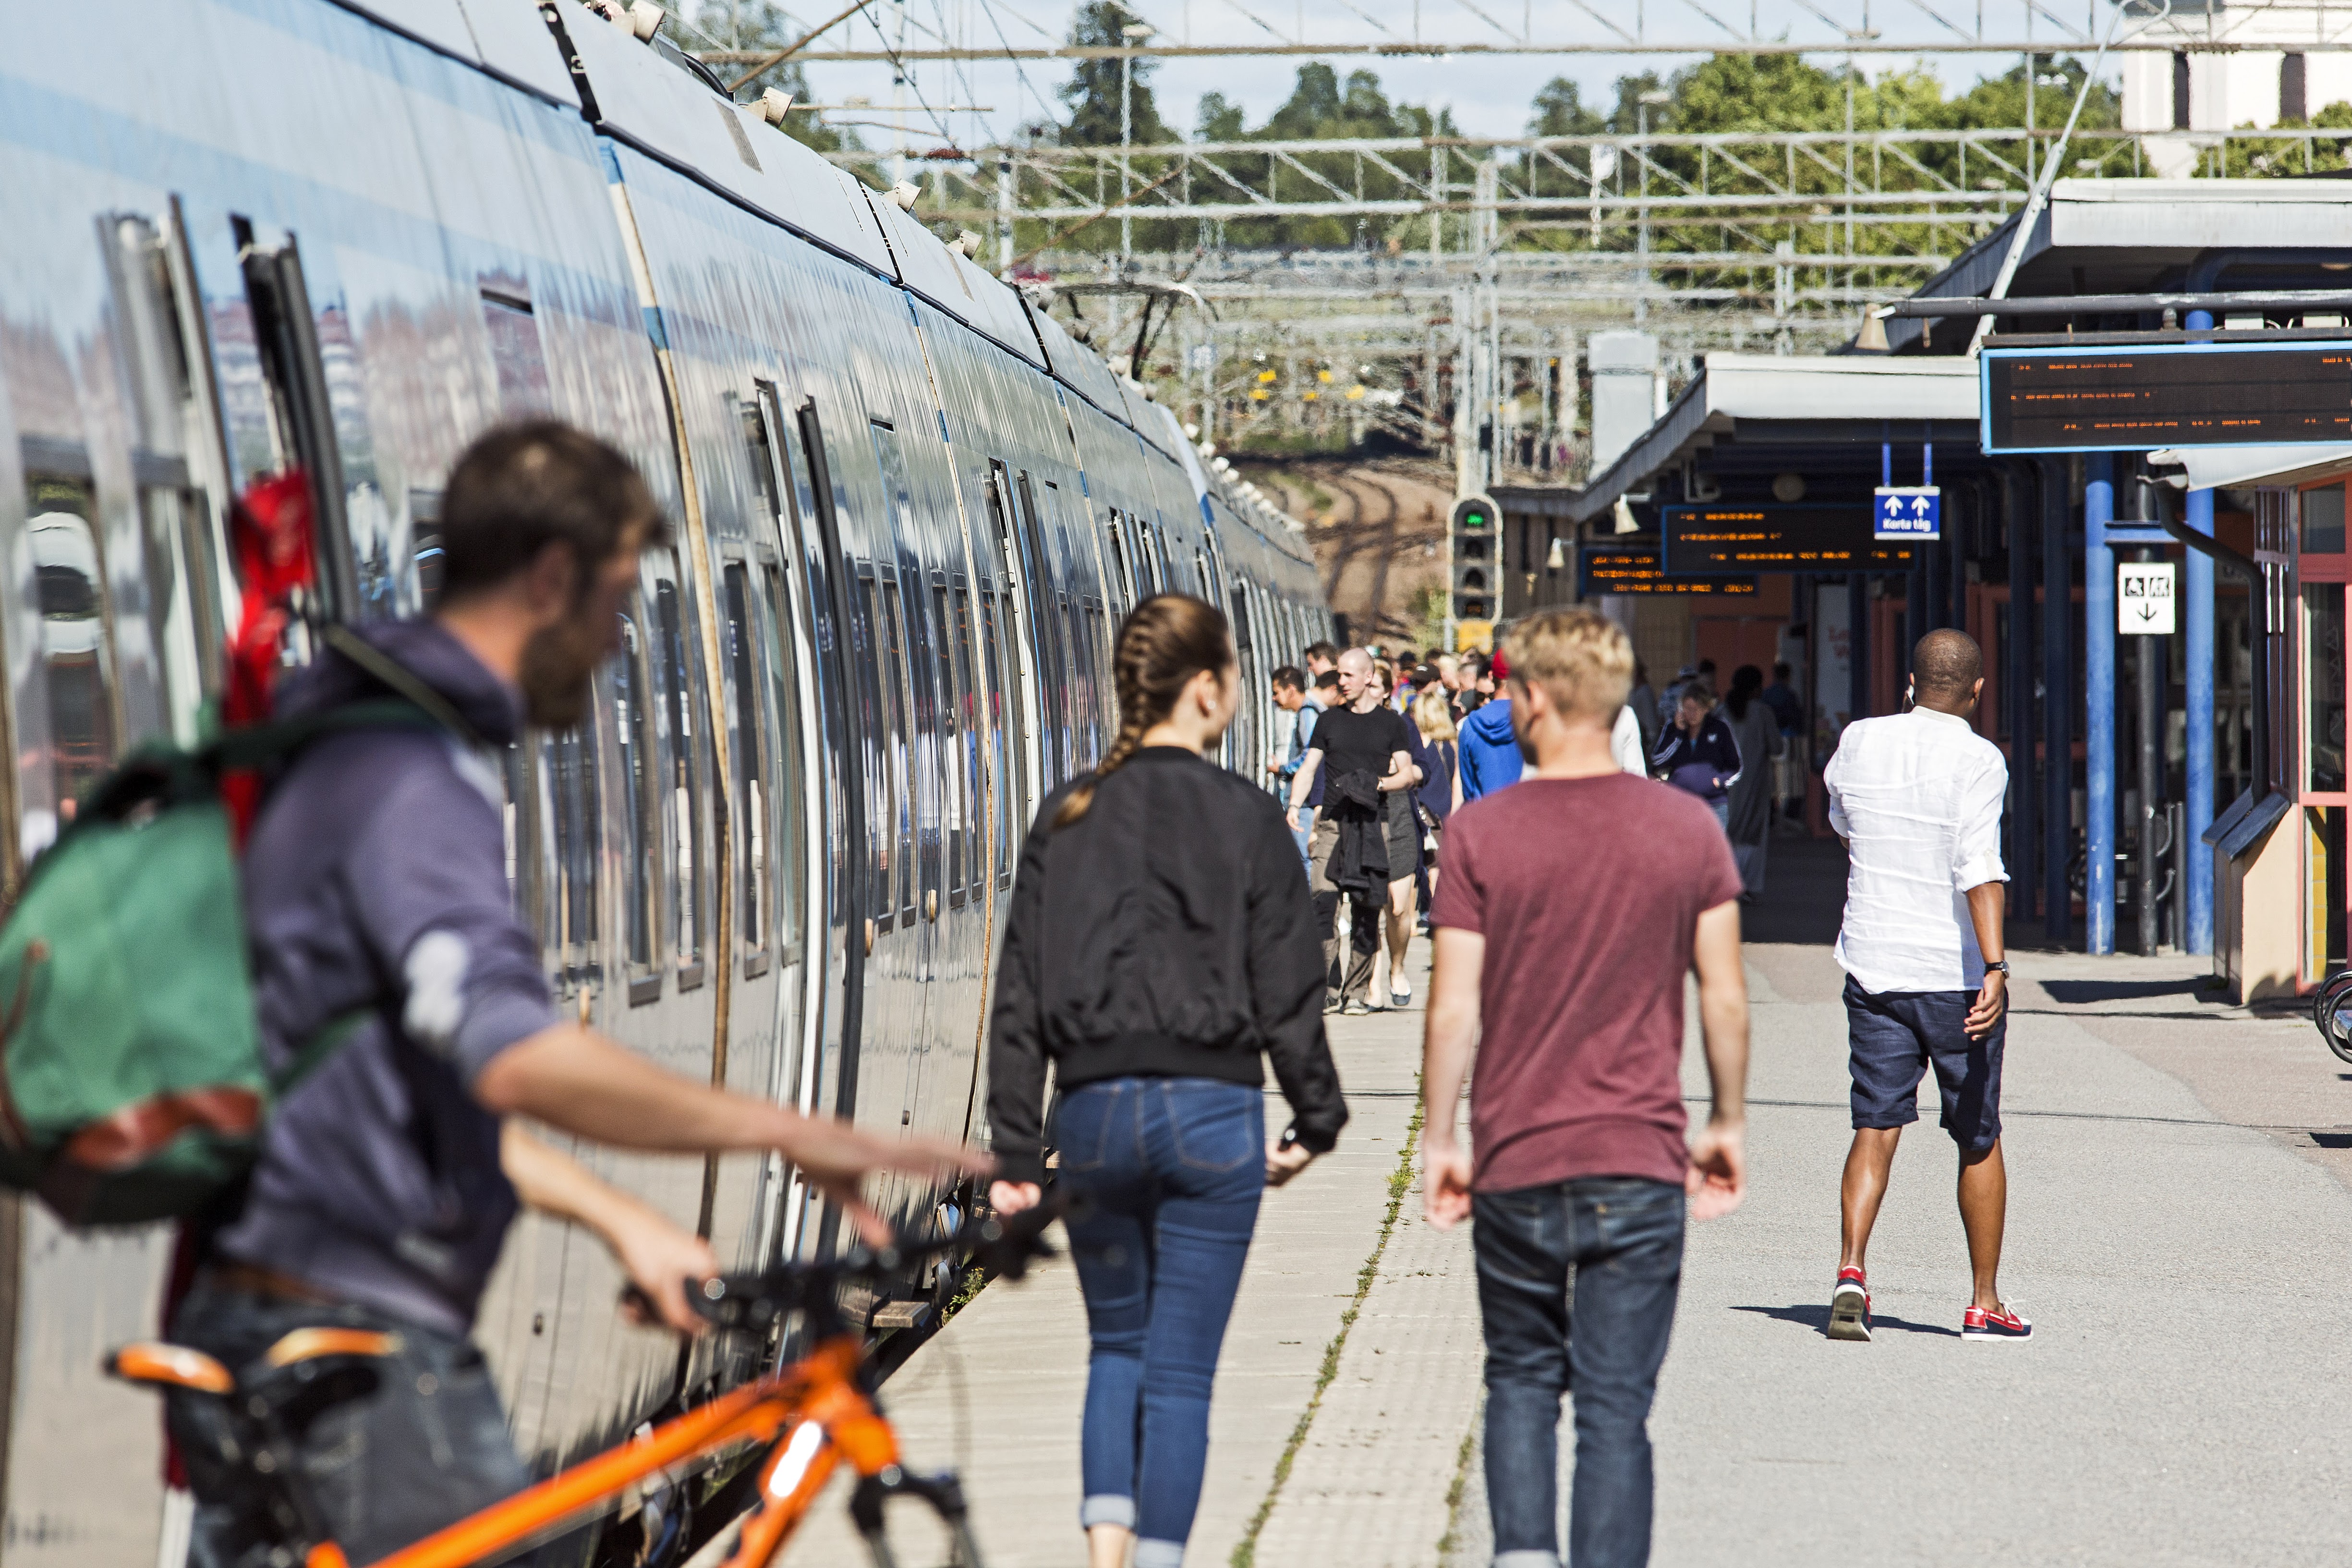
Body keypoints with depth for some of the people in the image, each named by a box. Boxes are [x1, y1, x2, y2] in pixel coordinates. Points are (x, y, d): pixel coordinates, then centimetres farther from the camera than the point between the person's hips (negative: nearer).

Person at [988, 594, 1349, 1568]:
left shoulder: (1065, 820, 3)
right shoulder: (1244, 819, -5)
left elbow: (1019, 996, 2)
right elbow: (1287, 991, -4)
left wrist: (1016, 1151, 6)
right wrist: (1316, 1121, 9)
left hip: (1094, 1112, 3)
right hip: (1212, 1115, -3)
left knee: (1117, 1346, 18)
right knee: (1182, 1370, 3)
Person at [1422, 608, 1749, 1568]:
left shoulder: (1480, 833, -5)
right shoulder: (1687, 828, 0)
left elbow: (1454, 1008, -6)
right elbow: (1725, 998, 2)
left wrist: (1439, 1140, 4)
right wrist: (1728, 1125, 14)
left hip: (1516, 1163, 0)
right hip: (1640, 1162, 0)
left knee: (1521, 1378, 17)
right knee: (1616, 1403, 3)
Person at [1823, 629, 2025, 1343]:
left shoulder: (1861, 742, 2)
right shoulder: (1978, 760, -12)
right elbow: (1980, 867, -26)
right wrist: (1995, 968, -34)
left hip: (1872, 967, 3)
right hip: (1955, 972, -3)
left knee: (1875, 1129, 4)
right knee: (1979, 1140, 12)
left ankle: (1850, 1271, -19)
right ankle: (1985, 1303, 18)